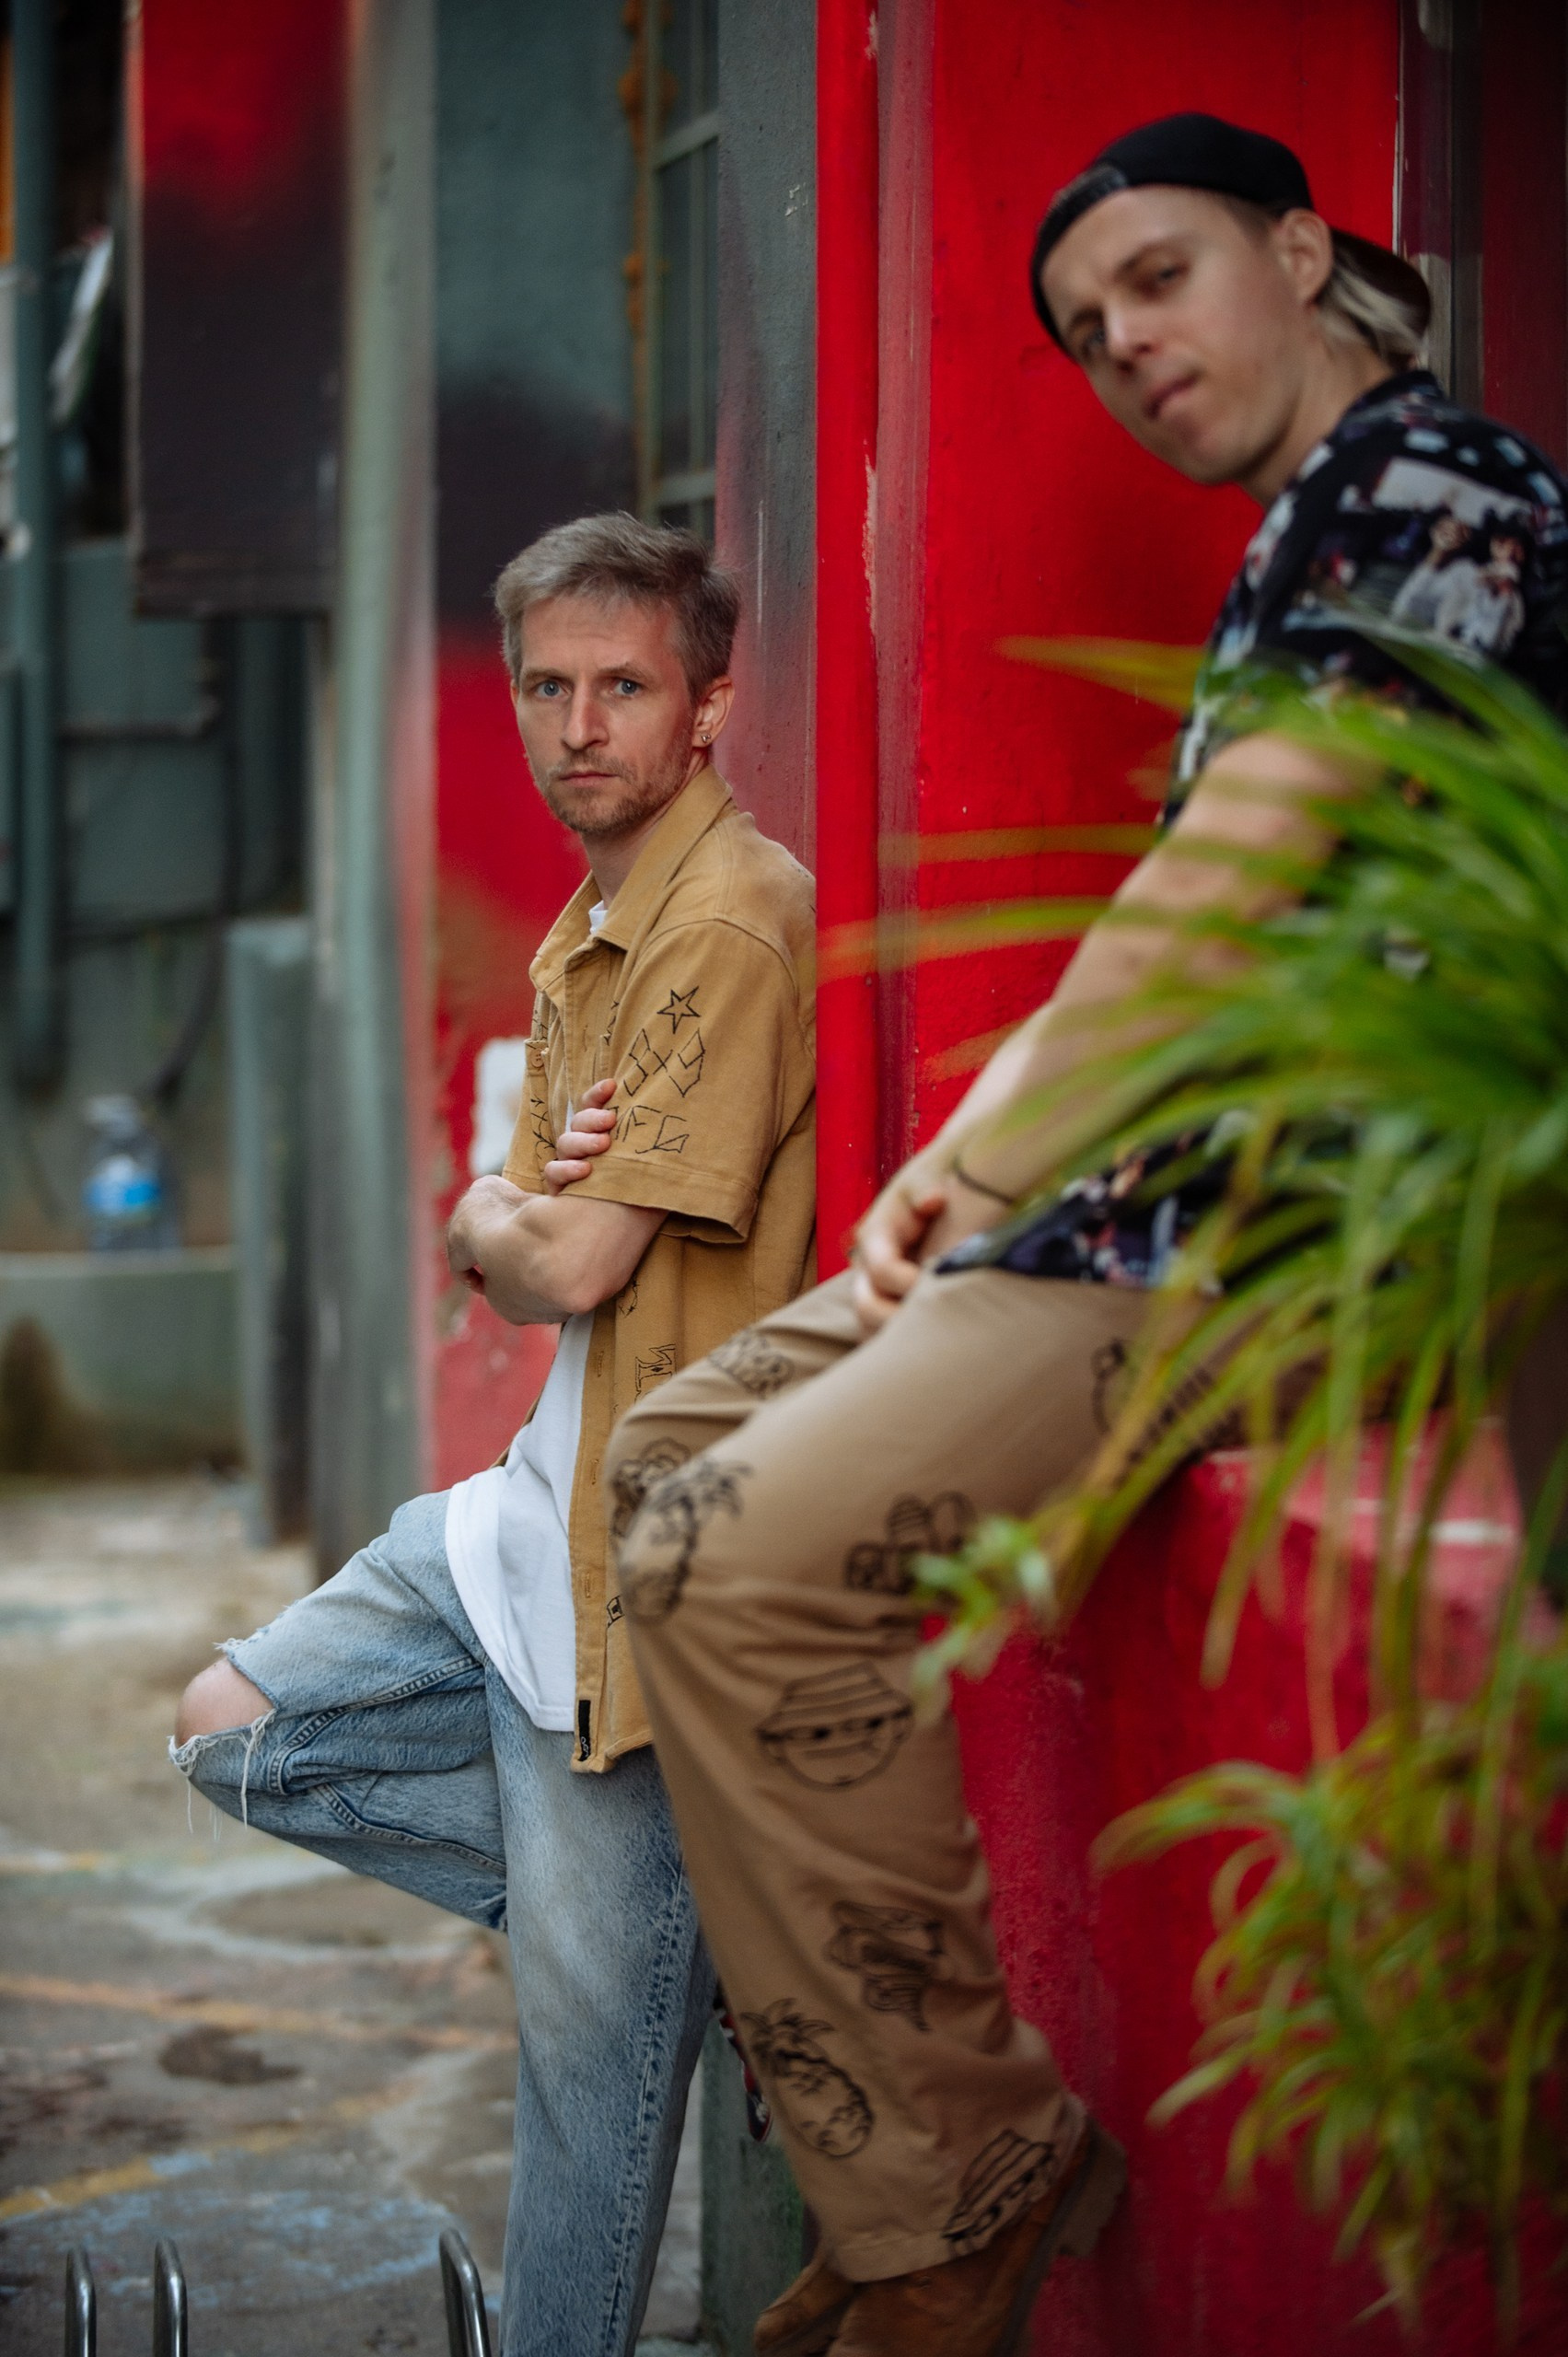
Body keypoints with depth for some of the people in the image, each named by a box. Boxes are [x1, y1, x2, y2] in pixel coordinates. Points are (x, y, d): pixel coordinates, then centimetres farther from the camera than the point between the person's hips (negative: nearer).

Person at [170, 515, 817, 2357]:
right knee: (239, 1732, 15)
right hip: (542, 1501, 10)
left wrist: (507, 1228, 3)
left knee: (591, 2034, -1)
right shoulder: (585, 938, 14)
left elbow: (569, 1266, -20)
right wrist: (521, 1223, -11)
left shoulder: (730, 922, -18)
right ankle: (665, 1901, 11)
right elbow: (490, 1241, 13)